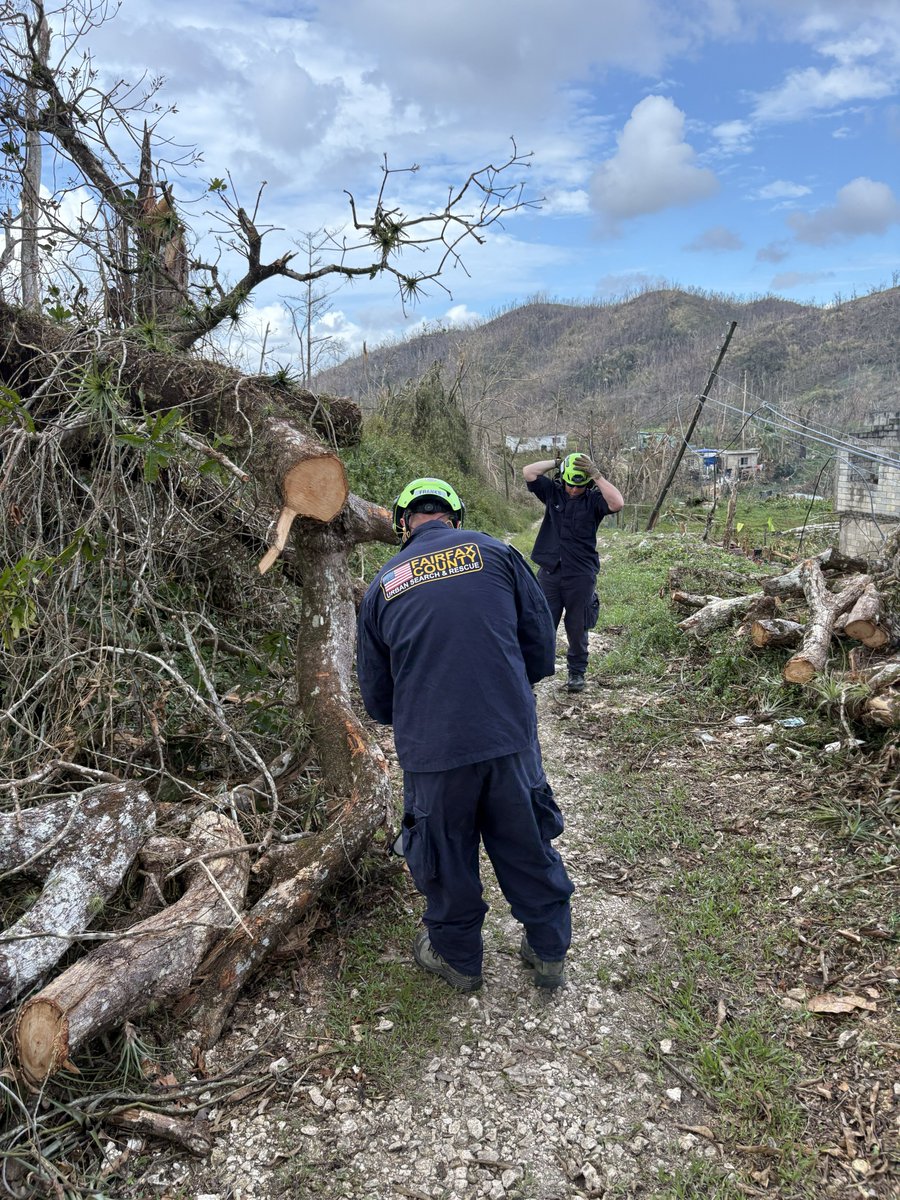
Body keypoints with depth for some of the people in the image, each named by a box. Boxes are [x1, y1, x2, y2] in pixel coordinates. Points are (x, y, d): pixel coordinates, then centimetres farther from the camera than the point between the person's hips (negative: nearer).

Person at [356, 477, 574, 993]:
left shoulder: (383, 585, 5)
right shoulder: (495, 552, 1)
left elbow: (376, 697, 12)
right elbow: (542, 641, 4)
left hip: (431, 752, 0)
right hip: (511, 738, 0)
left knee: (447, 858, 20)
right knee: (529, 848, 19)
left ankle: (458, 957, 40)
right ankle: (550, 952, 37)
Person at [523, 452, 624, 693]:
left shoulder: (593, 499, -2)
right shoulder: (552, 492, 5)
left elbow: (617, 503, -21)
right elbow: (528, 472, -2)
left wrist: (596, 475, -18)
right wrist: (556, 463, -5)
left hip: (581, 575, -1)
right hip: (549, 572, 2)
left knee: (577, 628, 10)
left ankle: (577, 672, 25)